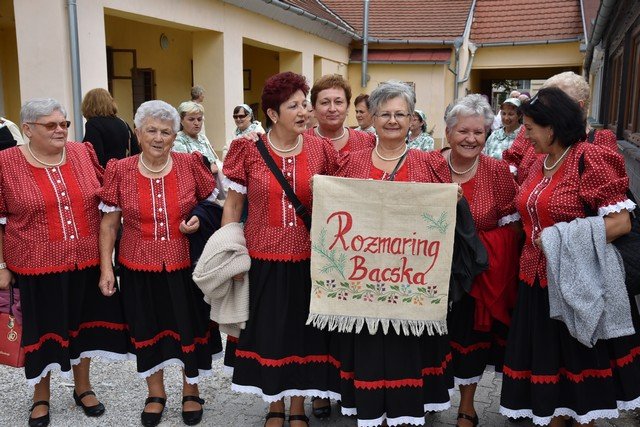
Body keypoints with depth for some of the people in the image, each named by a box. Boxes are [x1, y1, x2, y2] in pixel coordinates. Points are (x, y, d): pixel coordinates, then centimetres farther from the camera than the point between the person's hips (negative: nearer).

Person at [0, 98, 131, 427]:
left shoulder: (84, 153, 1)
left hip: (86, 262, 3)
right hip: (36, 266, -3)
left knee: (83, 324, 16)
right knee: (43, 330, 12)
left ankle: (82, 386, 37)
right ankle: (41, 396, 34)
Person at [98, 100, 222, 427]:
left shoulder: (190, 164, -6)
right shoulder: (120, 171, -5)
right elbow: (108, 224, 1)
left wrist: (199, 219, -12)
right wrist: (106, 268, -2)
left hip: (185, 266, 0)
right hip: (140, 268, 1)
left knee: (190, 329, 12)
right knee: (147, 331, 14)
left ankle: (191, 390, 36)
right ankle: (155, 392, 38)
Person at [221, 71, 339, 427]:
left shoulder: (321, 149, -1)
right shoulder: (248, 150, -6)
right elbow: (232, 205, 1)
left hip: (308, 258, 1)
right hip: (263, 260, -1)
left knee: (303, 333, 11)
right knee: (267, 334, 10)